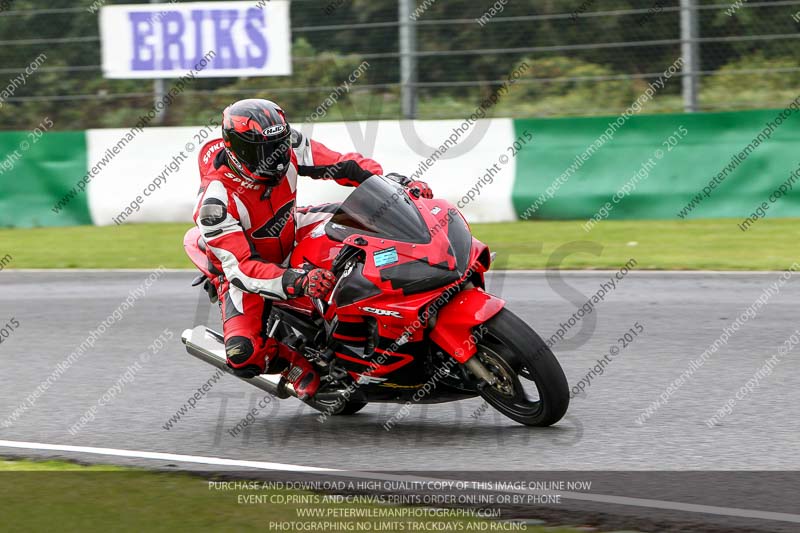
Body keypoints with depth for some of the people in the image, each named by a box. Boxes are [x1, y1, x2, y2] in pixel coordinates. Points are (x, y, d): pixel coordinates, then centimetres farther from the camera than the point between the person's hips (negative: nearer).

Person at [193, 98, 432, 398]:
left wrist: (395, 182, -21)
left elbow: (341, 164, -8)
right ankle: (290, 361, 4)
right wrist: (297, 283, -52)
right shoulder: (216, 202, -35)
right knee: (245, 356, -29)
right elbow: (239, 268, -39)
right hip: (243, 266, -5)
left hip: (290, 236, 5)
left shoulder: (287, 146, -20)